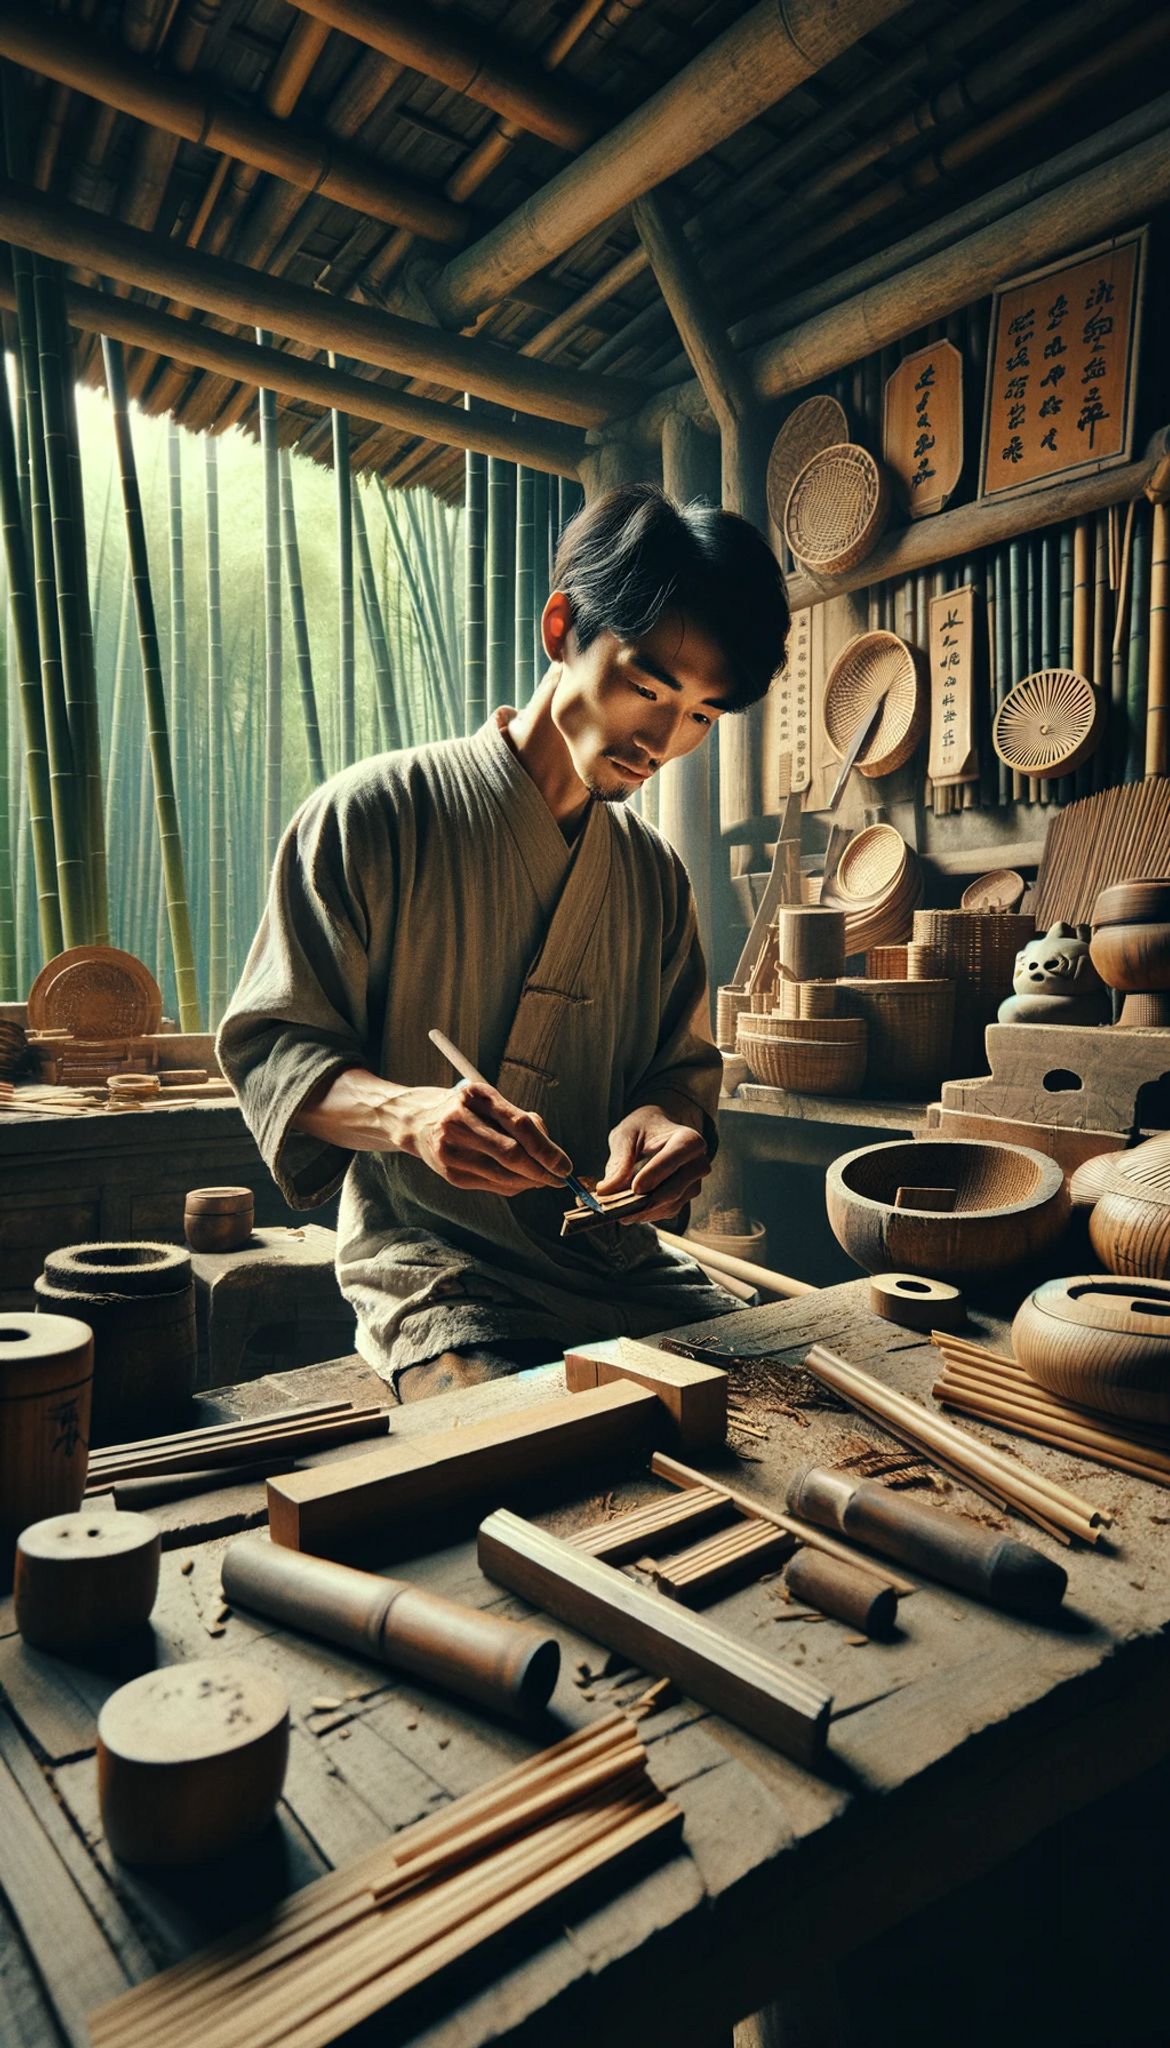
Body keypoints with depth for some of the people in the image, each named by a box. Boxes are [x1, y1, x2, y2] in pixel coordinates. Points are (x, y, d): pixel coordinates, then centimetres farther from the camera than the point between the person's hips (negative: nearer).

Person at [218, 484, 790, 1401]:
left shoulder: (656, 871, 12)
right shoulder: (373, 816, -5)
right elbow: (269, 1050, -4)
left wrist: (668, 1116, -7)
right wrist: (407, 1112, -25)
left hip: (624, 1273, 6)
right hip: (438, 1281, -5)